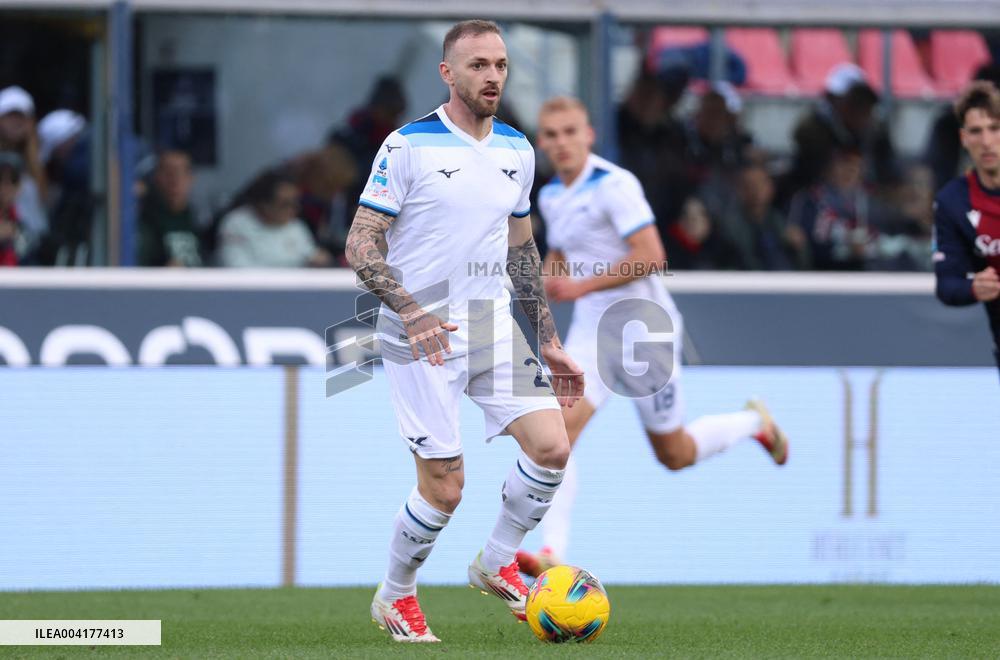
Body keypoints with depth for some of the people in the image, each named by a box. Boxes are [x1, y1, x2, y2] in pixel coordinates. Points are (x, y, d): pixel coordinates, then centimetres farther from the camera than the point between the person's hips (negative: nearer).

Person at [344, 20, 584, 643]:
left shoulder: (518, 151, 9)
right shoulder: (408, 146, -10)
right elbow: (361, 244, -12)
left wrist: (550, 342, 16)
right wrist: (410, 310, -26)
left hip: (494, 325, 6)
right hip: (422, 334, -6)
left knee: (552, 446, -10)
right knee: (444, 486, -7)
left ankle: (497, 564, 13)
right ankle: (396, 597, 18)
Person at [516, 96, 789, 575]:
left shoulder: (614, 185, -16)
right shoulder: (551, 196, 9)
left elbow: (650, 256, -23)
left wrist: (582, 285, -23)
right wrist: (549, 275, 3)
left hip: (642, 324, -6)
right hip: (592, 329, 6)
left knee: (674, 455, 8)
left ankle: (754, 423, 38)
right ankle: (553, 554, -23)